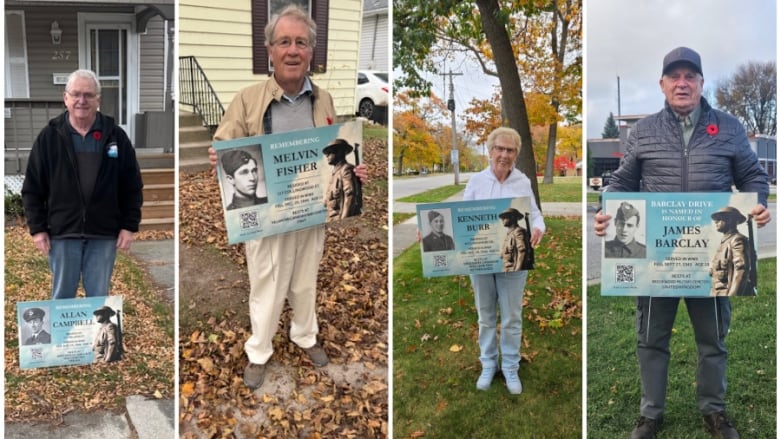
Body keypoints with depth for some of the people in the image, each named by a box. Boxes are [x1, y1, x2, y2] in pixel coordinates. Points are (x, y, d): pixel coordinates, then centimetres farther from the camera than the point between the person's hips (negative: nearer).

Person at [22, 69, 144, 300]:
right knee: (62, 296, 10)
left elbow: (133, 187, 4)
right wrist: (37, 228, -1)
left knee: (99, 297, 9)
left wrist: (129, 226, -1)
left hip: (104, 233, 0)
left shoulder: (115, 136, 2)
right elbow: (32, 188, 4)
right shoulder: (49, 137, 1)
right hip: (62, 232, 0)